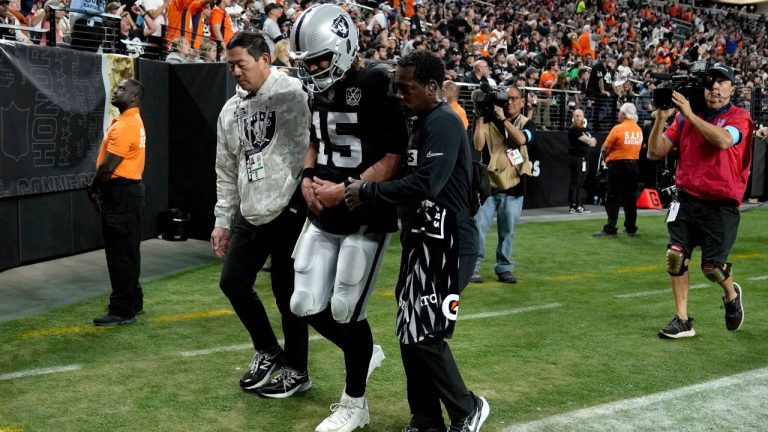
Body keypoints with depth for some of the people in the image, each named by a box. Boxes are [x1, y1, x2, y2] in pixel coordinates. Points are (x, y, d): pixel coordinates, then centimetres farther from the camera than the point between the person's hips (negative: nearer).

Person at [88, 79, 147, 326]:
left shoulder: (125, 126, -17)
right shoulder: (134, 122, 16)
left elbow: (108, 166, -20)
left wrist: (93, 190, -5)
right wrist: (101, 189, 9)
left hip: (121, 194, -11)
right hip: (130, 191, 11)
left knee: (119, 253, -5)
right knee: (128, 251, 16)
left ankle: (122, 311, 1)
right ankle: (133, 302, 25)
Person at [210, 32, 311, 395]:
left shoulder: (293, 93, -9)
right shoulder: (231, 110, 14)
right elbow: (227, 170, 19)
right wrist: (222, 220, 18)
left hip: (288, 210, -7)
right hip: (249, 213, 8)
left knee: (286, 292, 2)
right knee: (233, 282, 12)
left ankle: (296, 370, 21)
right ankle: (268, 351, 33)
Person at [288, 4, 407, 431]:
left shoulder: (379, 84, -16)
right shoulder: (321, 89, 9)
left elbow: (395, 157, -18)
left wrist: (344, 191, -19)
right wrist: (308, 179, 3)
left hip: (367, 218, -7)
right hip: (324, 217, 8)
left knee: (346, 311, 0)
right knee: (307, 306, 8)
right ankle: (365, 353, 37)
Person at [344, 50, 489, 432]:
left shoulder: (443, 124, -16)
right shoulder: (424, 123, 16)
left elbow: (424, 185, -26)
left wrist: (368, 192, -18)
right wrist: (370, 191, 4)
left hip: (445, 244, -10)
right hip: (424, 240, 10)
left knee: (424, 335, -6)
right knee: (411, 332, 11)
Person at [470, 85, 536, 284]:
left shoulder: (527, 124, 5)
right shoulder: (490, 121, 1)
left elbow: (521, 139, -18)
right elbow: (478, 146, -11)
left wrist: (503, 118, -17)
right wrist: (480, 119, -12)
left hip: (513, 186, 1)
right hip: (488, 183, -1)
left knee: (507, 231, 8)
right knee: (478, 226, -7)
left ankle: (504, 268, 19)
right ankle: (473, 267, 0)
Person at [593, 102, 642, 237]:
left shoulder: (618, 129, -13)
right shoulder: (639, 130, 6)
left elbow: (604, 148, -9)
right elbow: (638, 147, 11)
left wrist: (605, 159, 8)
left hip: (618, 165, -6)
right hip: (634, 165, 6)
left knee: (612, 198, -3)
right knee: (630, 198, 13)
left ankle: (610, 229, -7)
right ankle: (631, 227, 19)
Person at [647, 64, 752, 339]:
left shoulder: (739, 117, -2)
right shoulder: (684, 118, 6)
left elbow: (723, 140, -26)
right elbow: (655, 153, 3)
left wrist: (689, 114, -22)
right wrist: (660, 118, -10)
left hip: (721, 205, -3)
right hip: (687, 200, 3)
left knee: (712, 266, -5)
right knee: (675, 256, -7)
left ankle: (731, 294, 31)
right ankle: (683, 321, 5)